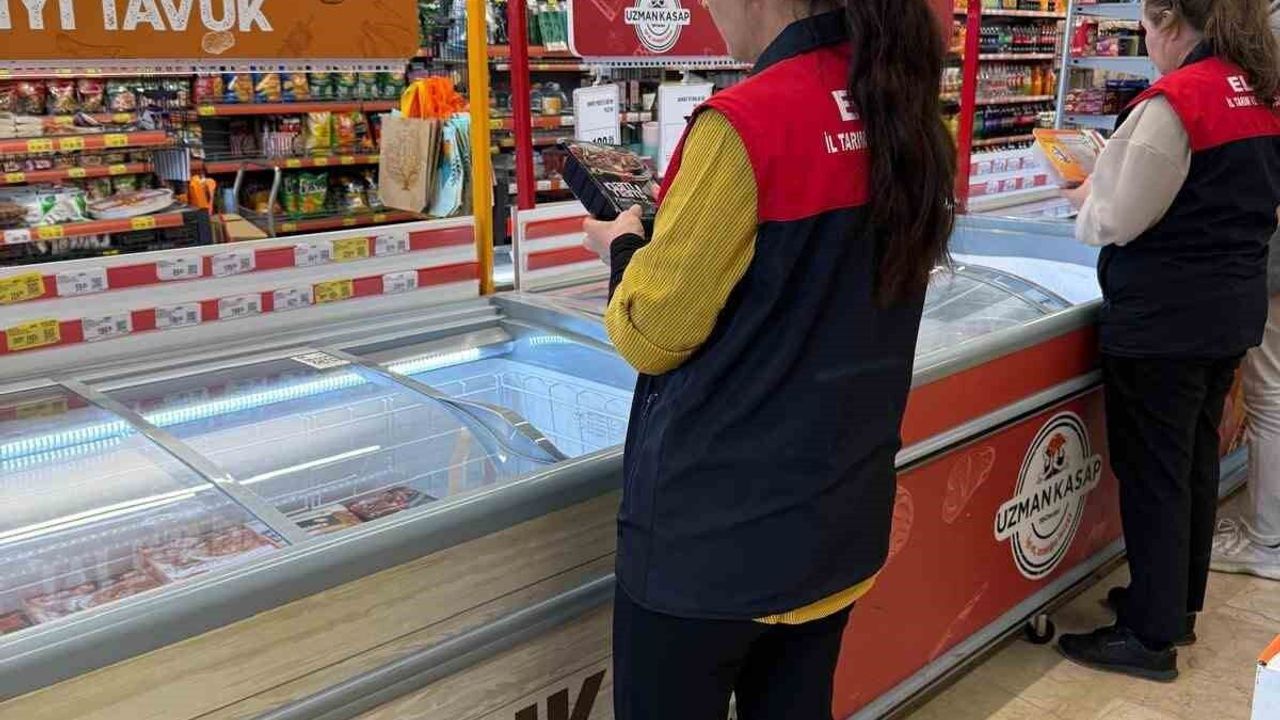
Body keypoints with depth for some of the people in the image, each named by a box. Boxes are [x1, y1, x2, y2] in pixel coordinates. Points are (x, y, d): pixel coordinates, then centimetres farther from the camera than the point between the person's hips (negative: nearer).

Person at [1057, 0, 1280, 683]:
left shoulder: (1175, 101, -19)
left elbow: (1122, 222, -17)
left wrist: (1088, 199, 4)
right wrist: (1112, 187, 13)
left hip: (1165, 318, -9)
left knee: (1152, 472, 1)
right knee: (1196, 458, 18)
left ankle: (1151, 635, 12)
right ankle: (1178, 603, 33)